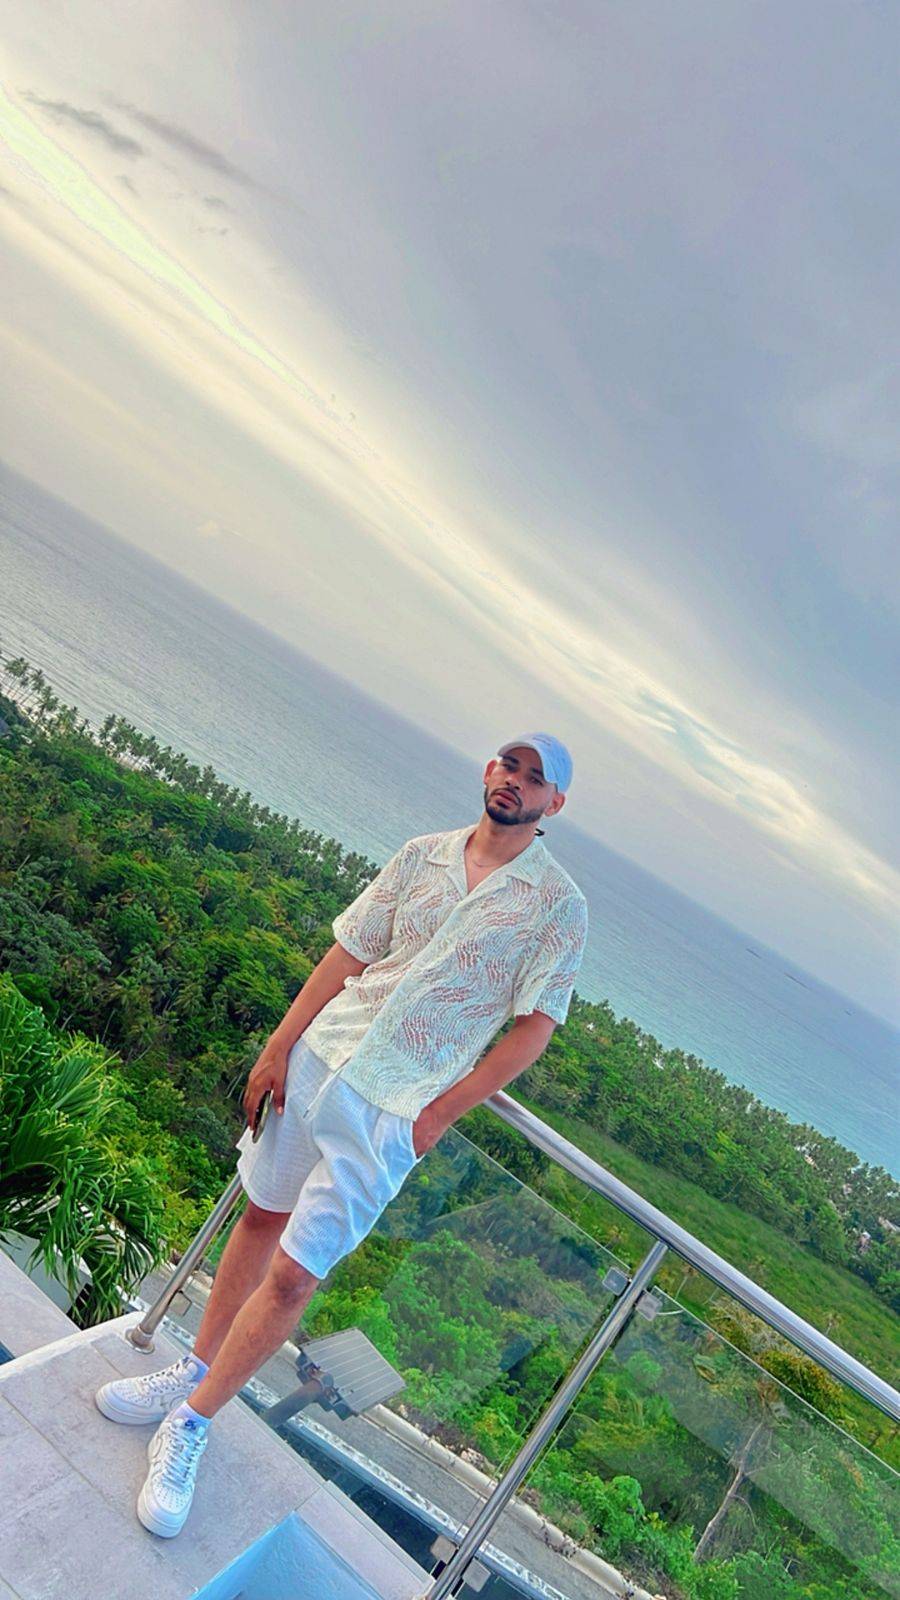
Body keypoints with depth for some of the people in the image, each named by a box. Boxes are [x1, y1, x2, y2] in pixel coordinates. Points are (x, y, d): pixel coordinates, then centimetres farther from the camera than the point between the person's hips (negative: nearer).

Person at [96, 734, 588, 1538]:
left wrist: (440, 1112, -11)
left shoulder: (558, 904, -7)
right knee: (264, 1213, 17)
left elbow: (534, 1028, -8)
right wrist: (278, 1046, 1)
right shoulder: (424, 854, 4)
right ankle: (196, 1369, 38)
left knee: (294, 1275, -3)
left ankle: (190, 1425, 17)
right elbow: (348, 953, 5)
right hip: (323, 1055, 4)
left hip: (395, 1110, -4)